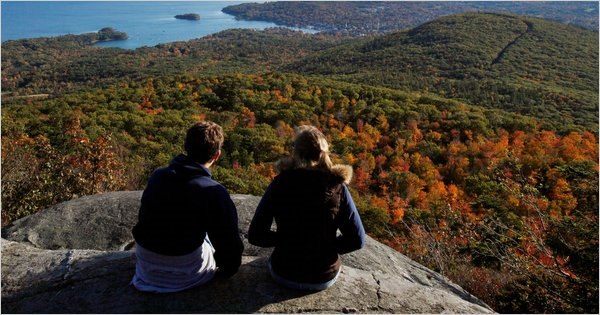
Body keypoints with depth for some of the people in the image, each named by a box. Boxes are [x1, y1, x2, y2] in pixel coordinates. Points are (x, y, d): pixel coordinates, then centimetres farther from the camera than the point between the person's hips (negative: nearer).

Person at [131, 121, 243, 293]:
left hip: (146, 265, 4)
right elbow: (230, 242, -20)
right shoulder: (214, 192, -24)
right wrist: (228, 270, 3)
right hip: (185, 274, -4)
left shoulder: (157, 176, -7)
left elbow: (144, 218, 10)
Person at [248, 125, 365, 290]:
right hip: (325, 277, 0)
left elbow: (255, 236, -12)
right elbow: (357, 240, -12)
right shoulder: (337, 186, -15)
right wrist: (327, 246, 3)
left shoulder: (279, 183, -15)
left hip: (284, 275, 0)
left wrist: (285, 239, 4)